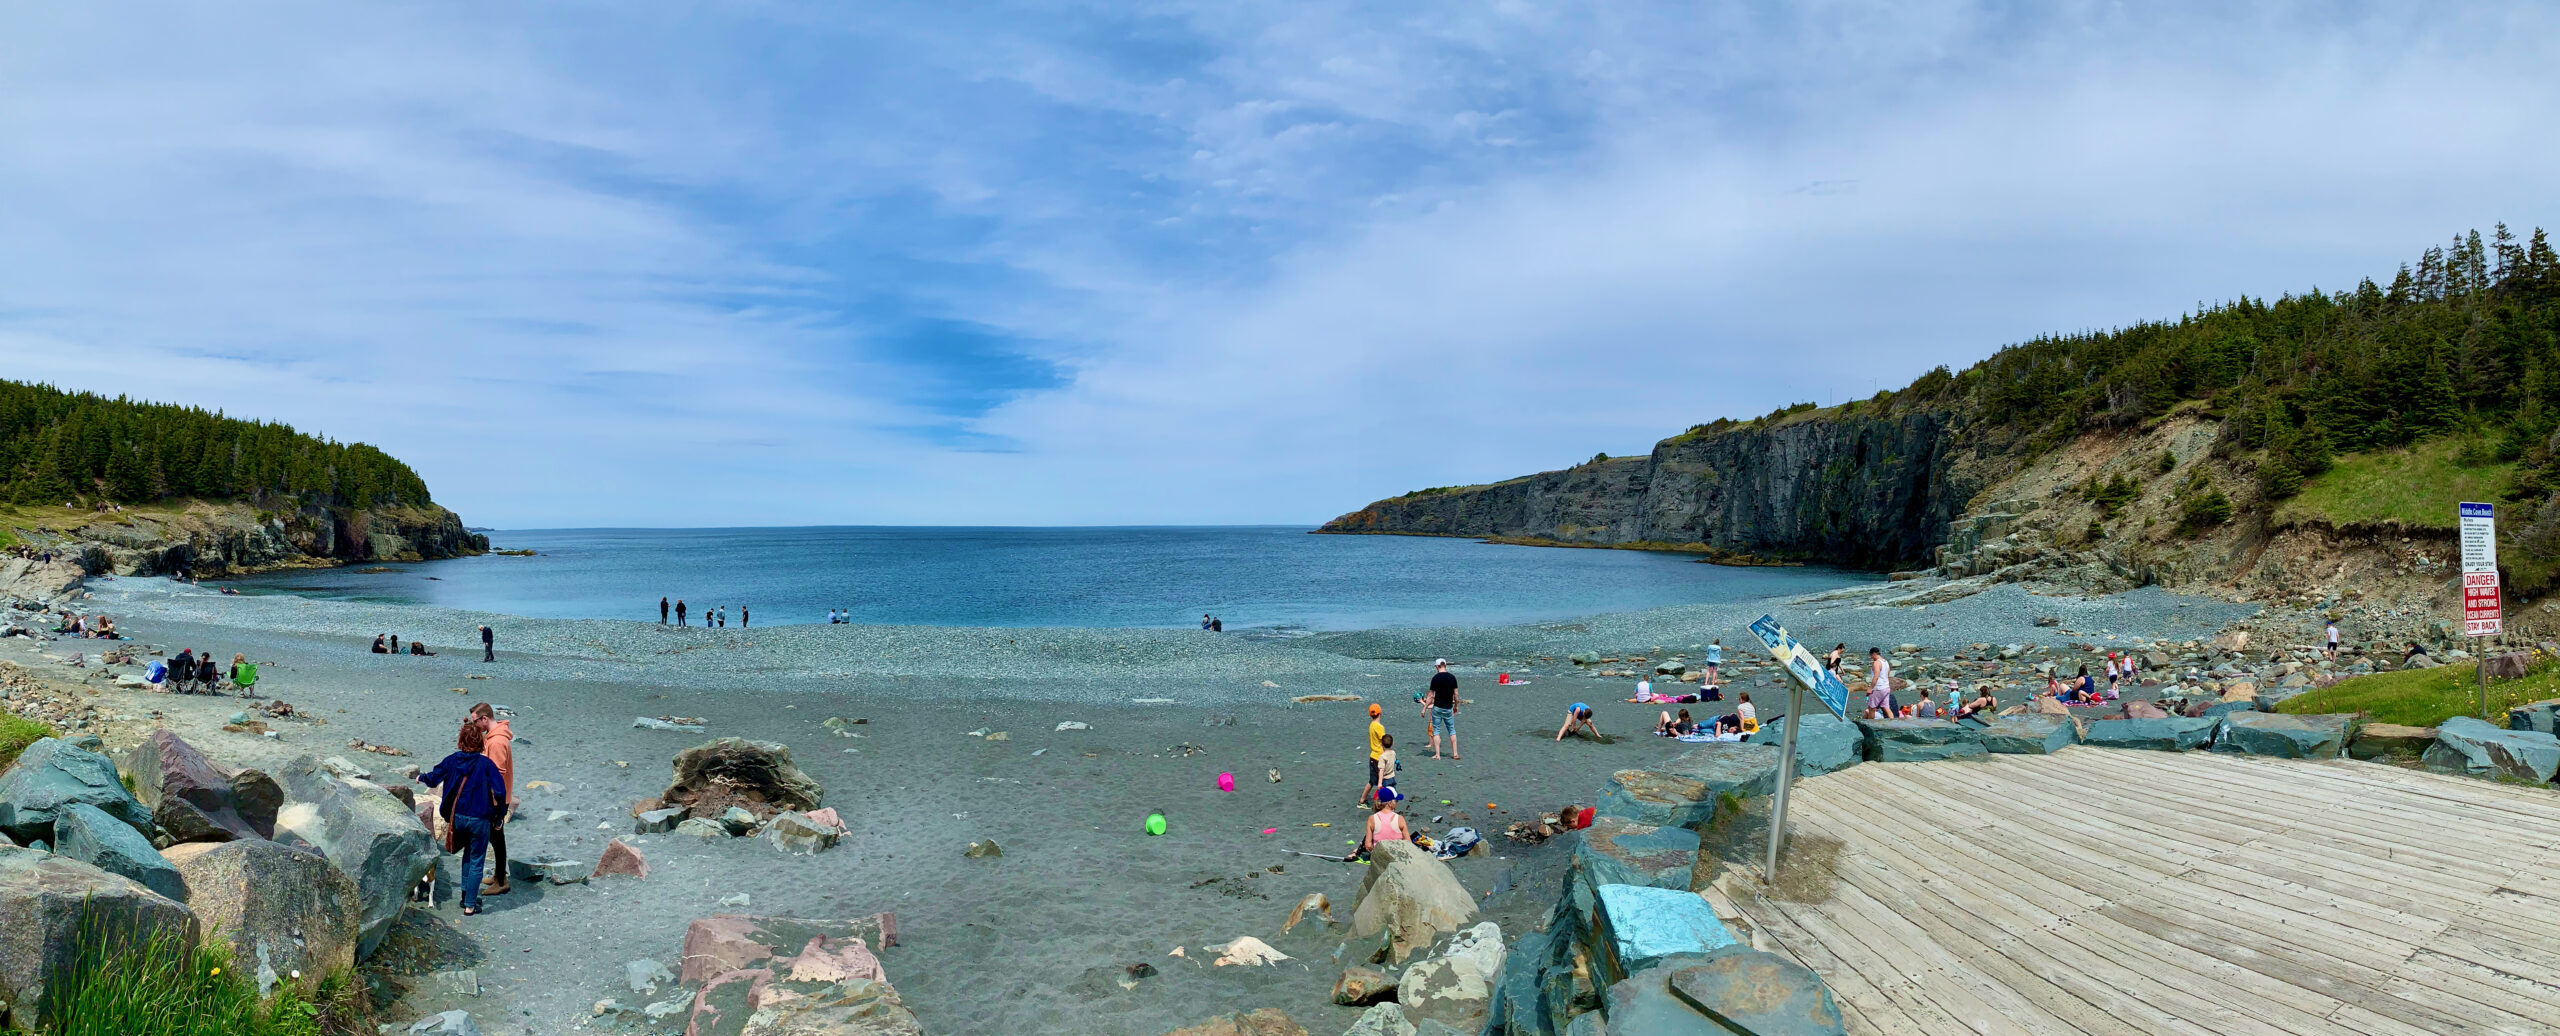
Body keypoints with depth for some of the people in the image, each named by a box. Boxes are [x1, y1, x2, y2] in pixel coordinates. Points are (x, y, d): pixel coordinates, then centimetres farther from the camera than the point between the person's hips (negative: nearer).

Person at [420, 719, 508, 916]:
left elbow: (433, 779, 8)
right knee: (476, 861, 8)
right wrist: (500, 811, -3)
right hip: (479, 819, -4)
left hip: (458, 817, 4)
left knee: (468, 853, 27)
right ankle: (469, 905, 11)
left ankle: (466, 895, 30)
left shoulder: (452, 760, -5)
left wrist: (421, 777, 31)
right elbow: (500, 791, -19)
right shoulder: (486, 764, -15)